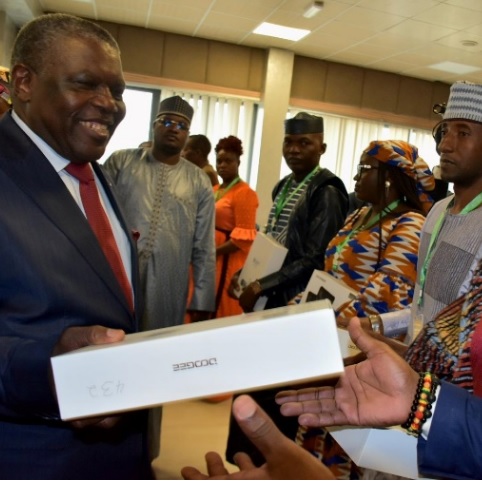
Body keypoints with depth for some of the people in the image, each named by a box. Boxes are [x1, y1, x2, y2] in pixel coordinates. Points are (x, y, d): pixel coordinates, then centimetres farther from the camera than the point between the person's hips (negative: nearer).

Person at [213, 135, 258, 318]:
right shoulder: (214, 190, 15)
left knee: (223, 313, -3)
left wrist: (214, 252, -17)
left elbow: (244, 237, -16)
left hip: (228, 262, -8)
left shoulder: (245, 193, -10)